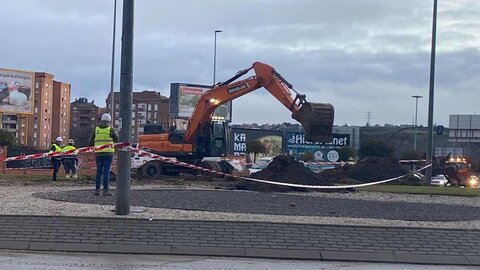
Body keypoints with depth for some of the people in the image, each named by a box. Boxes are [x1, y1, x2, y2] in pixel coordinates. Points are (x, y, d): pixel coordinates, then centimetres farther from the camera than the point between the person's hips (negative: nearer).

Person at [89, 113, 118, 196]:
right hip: (108, 153, -3)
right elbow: (116, 140, 3)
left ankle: (97, 190, 6)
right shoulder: (110, 129, -3)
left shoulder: (96, 129, 6)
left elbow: (91, 142, 7)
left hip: (98, 153, 3)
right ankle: (105, 190, -6)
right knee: (106, 172, -3)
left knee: (99, 172, 8)